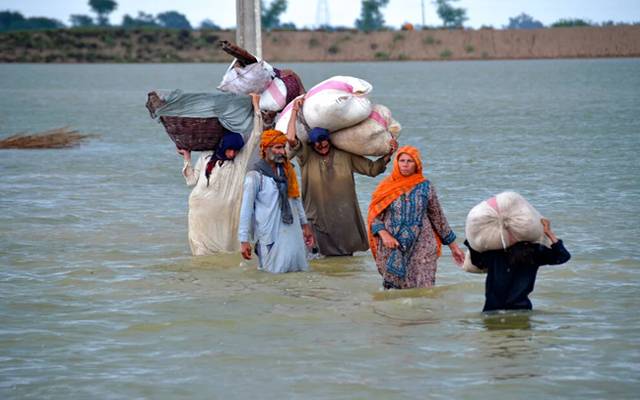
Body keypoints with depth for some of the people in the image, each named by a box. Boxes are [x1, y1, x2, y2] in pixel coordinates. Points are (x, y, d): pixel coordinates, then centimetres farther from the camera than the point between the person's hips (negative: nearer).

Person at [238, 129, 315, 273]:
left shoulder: (287, 171, 8)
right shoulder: (255, 176, -10)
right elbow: (246, 209, -10)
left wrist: (305, 225, 18)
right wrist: (244, 240, -13)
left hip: (293, 232, 6)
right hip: (271, 234, -6)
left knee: (299, 268, 9)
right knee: (277, 270, 0)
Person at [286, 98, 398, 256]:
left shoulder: (345, 155, 4)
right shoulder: (306, 156, -4)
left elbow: (372, 168, 10)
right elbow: (291, 138, -19)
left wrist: (388, 155, -4)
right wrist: (294, 111, -14)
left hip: (345, 218, 3)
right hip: (319, 218, -3)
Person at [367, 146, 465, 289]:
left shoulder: (425, 187, 5)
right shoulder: (386, 187, 4)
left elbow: (438, 218, 11)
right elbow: (374, 217, 4)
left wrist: (453, 246, 13)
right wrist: (384, 235, -15)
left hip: (421, 249, -1)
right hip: (392, 250, 1)